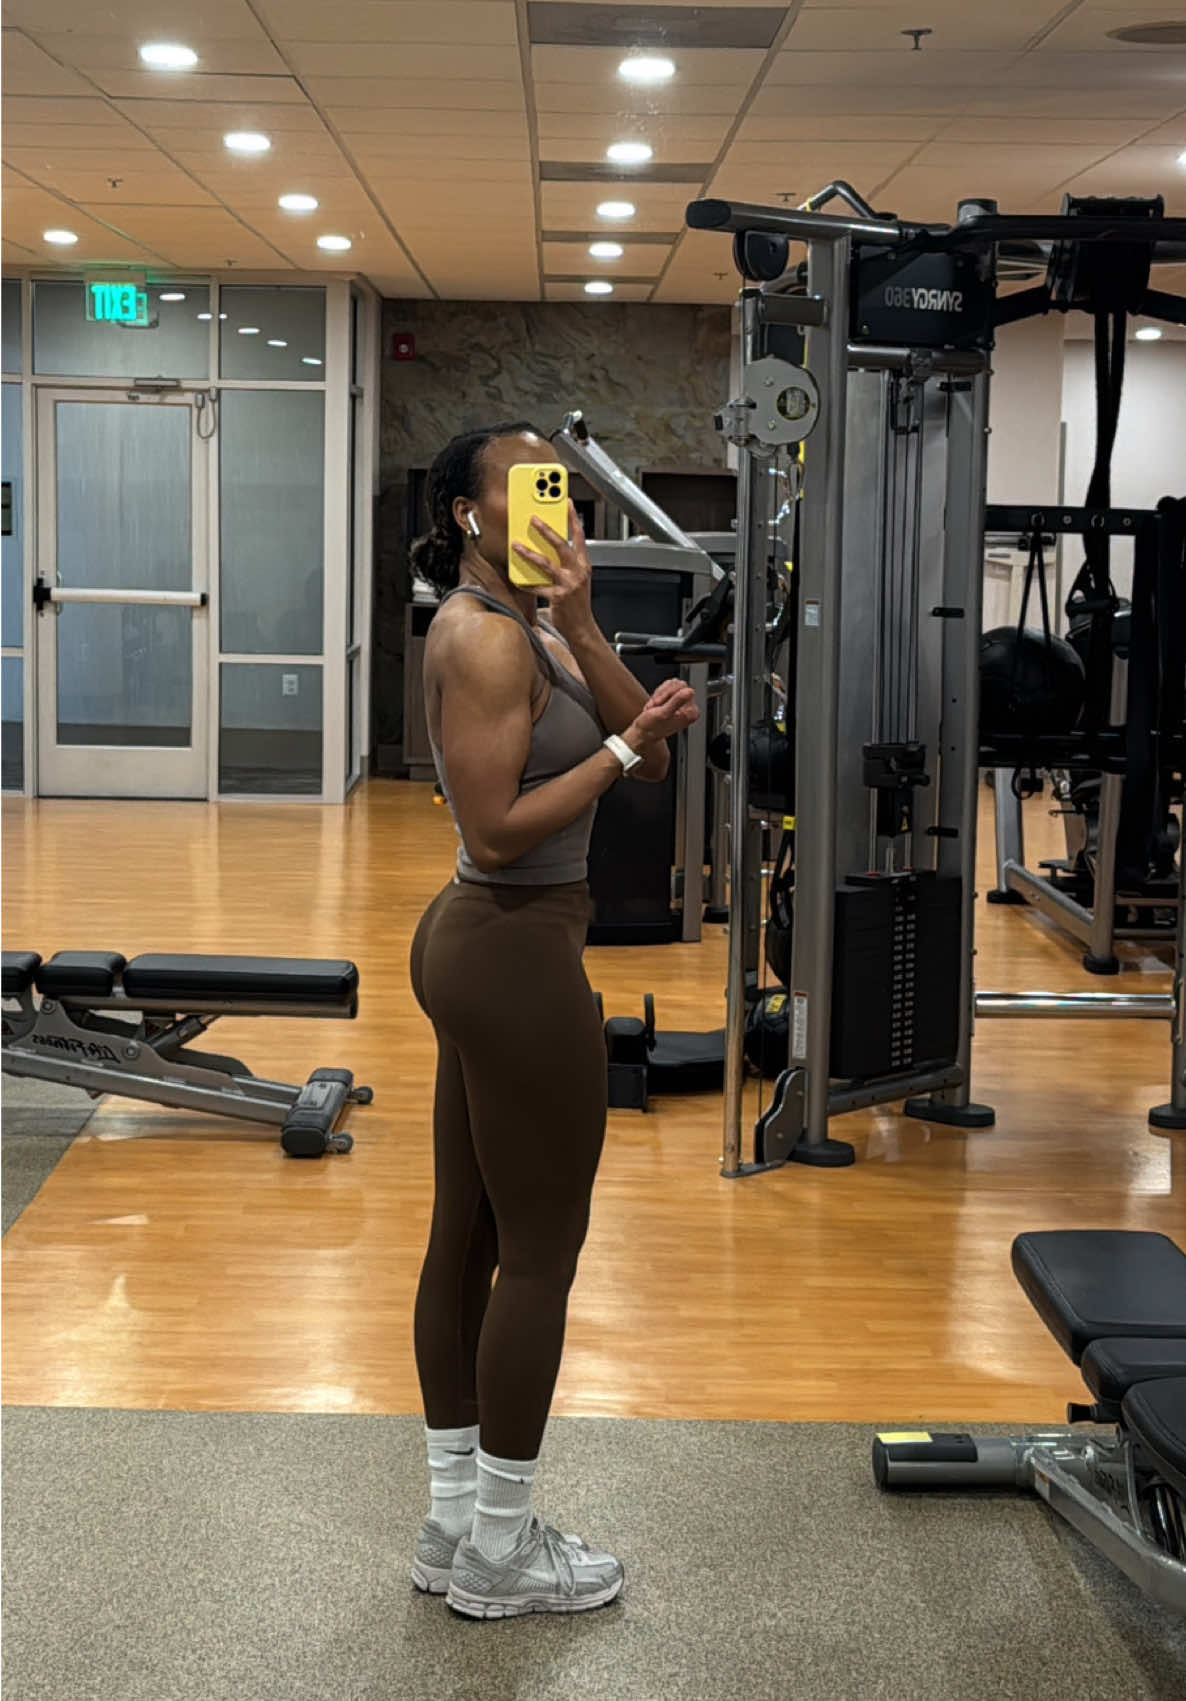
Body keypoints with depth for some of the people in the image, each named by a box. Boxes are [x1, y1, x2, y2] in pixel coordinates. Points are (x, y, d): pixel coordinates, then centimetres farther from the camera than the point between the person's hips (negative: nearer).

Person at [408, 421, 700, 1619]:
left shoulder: (534, 626, 12)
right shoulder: (483, 636, -17)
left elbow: (650, 755, 2)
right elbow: (497, 831, -22)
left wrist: (582, 626, -8)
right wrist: (623, 747, -18)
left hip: (482, 943, 10)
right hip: (517, 953, -10)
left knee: (468, 1239, 15)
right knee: (540, 1253, 1)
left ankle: (455, 1520, 26)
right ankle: (499, 1552, 14)